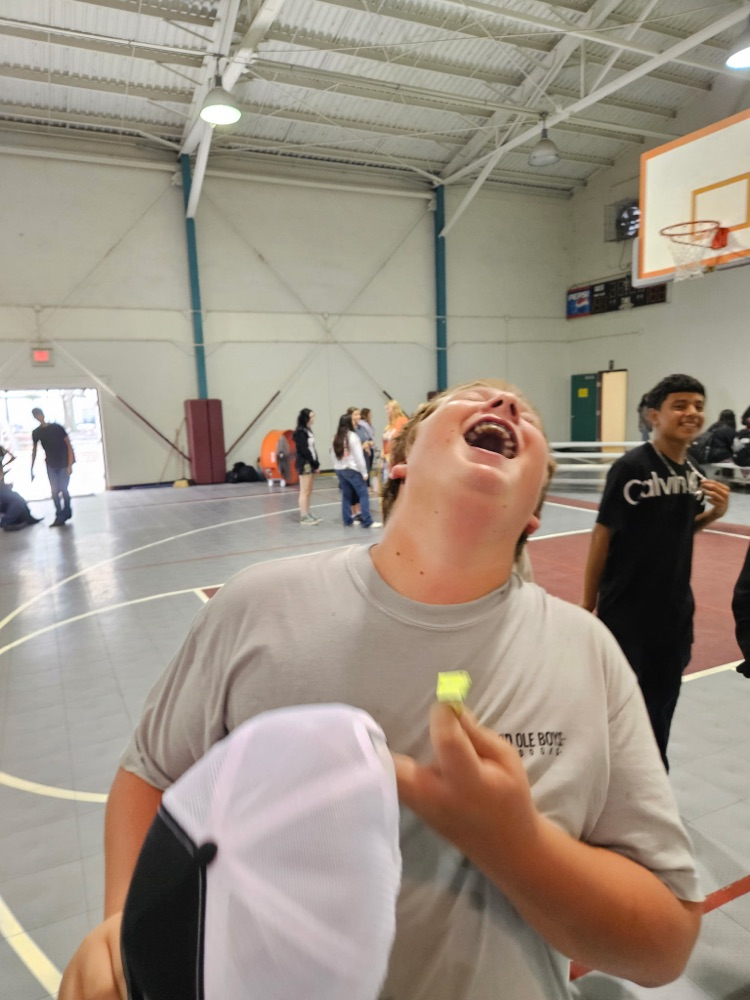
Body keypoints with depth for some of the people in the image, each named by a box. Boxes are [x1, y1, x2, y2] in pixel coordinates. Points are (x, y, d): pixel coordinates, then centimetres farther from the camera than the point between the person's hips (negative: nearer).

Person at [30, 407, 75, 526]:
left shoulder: (57, 427, -8)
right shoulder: (36, 432, 2)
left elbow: (68, 445, -8)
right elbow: (34, 450, 10)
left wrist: (70, 465, -13)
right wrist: (32, 469, 6)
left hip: (64, 464, -3)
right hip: (51, 465, 3)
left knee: (63, 490, -3)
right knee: (54, 491, 0)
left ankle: (65, 514, 15)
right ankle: (60, 516, 6)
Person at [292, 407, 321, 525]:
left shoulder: (307, 430, 14)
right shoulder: (300, 431, -13)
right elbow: (304, 450, -17)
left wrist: (316, 463, 7)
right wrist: (315, 464, -12)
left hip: (310, 463, 9)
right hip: (304, 463, -9)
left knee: (309, 491, 11)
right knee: (304, 491, -6)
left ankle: (307, 514, 16)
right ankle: (304, 517, -2)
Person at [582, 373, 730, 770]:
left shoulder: (693, 473, 3)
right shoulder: (631, 467, -18)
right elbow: (602, 535, -15)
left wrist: (716, 511, -6)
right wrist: (588, 604, -11)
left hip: (675, 609, 7)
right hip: (626, 611, -7)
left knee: (661, 705, 20)